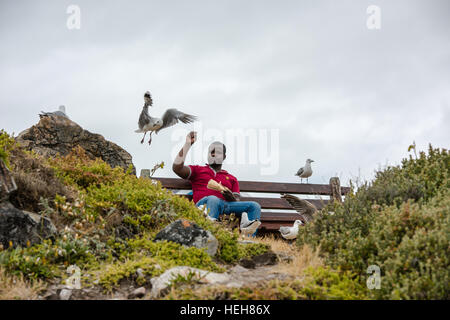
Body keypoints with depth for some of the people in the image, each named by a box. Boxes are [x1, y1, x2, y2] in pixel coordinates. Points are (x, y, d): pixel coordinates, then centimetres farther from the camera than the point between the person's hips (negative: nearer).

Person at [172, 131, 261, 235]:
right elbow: (177, 168, 11)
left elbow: (238, 202, 21)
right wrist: (187, 144, 11)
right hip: (204, 203, -3)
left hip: (226, 205, 3)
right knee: (213, 199, -40)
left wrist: (231, 198, -5)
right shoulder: (198, 170, 29)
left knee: (254, 206, -23)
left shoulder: (231, 179, 34)